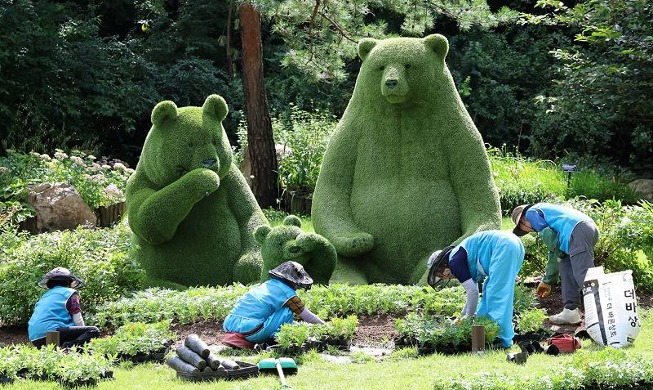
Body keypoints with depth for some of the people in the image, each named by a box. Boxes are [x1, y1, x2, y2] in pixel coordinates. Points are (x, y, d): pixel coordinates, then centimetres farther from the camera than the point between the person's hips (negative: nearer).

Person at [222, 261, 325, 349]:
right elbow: (308, 316, 11)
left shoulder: (266, 284, 25)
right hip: (250, 328, -7)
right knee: (287, 312, 3)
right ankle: (271, 343, 5)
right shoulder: (287, 293, 2)